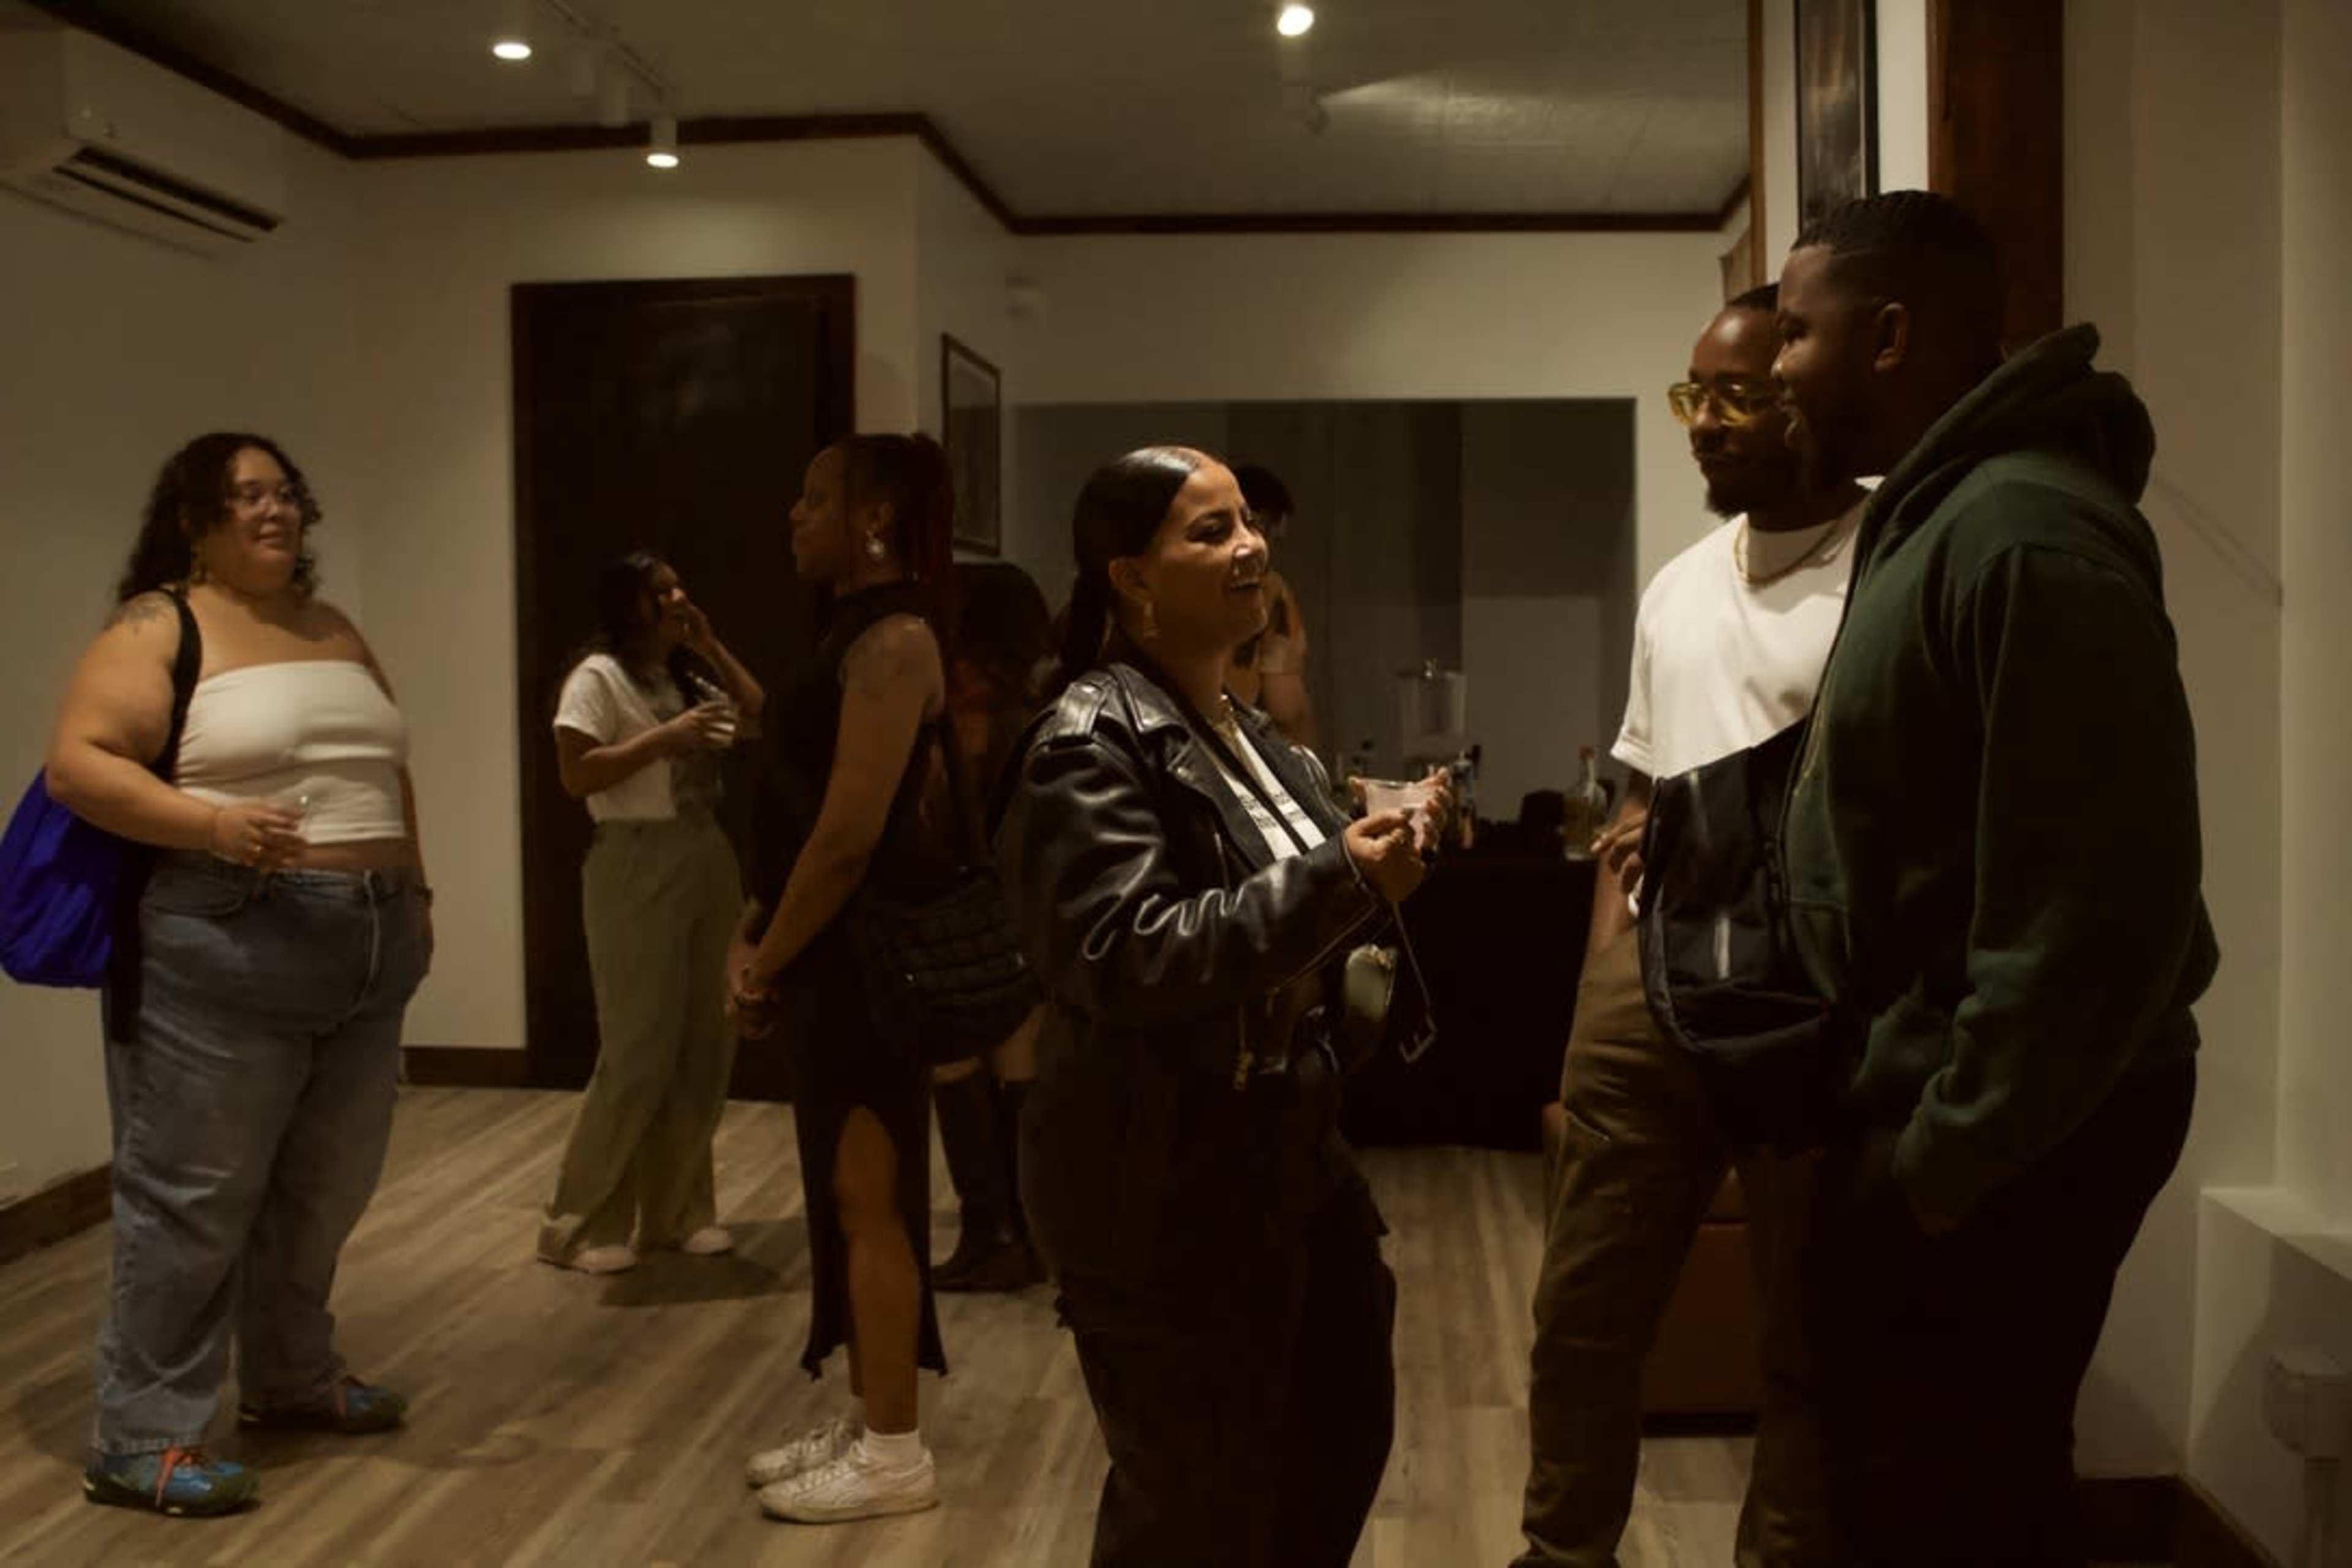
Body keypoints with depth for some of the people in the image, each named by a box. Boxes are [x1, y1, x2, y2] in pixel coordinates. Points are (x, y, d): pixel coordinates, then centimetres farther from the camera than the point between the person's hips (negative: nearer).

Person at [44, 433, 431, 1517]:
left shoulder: (333, 631, 17)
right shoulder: (157, 627, -4)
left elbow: (386, 773, 24)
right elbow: (76, 766, -13)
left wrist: (413, 891, 16)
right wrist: (210, 825, -25)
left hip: (366, 951, 7)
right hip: (223, 950, -7)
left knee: (324, 1187, 15)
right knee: (192, 1196, -2)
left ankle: (290, 1378, 32)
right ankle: (141, 1441, 8)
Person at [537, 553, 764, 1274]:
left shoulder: (687, 677, 18)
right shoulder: (599, 676, -5)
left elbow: (763, 722, 11)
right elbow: (576, 775, -14)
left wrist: (712, 649, 7)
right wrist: (666, 737, -20)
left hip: (709, 863, 8)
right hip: (638, 869, -8)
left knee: (704, 1050, 8)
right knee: (639, 1053, -6)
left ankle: (676, 1210, 19)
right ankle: (579, 1224, 7)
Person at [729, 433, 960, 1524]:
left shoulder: (893, 639, -17)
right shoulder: (857, 631, 14)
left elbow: (850, 835, -22)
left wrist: (765, 964, -12)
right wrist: (757, 935, 10)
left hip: (866, 956, -10)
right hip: (831, 955, 10)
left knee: (869, 1196, -1)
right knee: (847, 1191, 16)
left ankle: (895, 1455, 11)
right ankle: (865, 1421, 28)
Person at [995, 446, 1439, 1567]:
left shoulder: (1246, 731, 10)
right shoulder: (1092, 740, -18)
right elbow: (1124, 957, -29)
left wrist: (1374, 868, 1)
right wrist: (1338, 883, -30)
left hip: (1283, 1154, 9)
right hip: (1161, 1188, -9)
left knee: (1345, 1428, 21)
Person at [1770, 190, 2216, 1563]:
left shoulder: (2027, 536, -22)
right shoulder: (1939, 513, 11)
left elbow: (2098, 902, -27)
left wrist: (1948, 1156, -20)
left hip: (2007, 1134, -10)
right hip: (1933, 1087, 10)